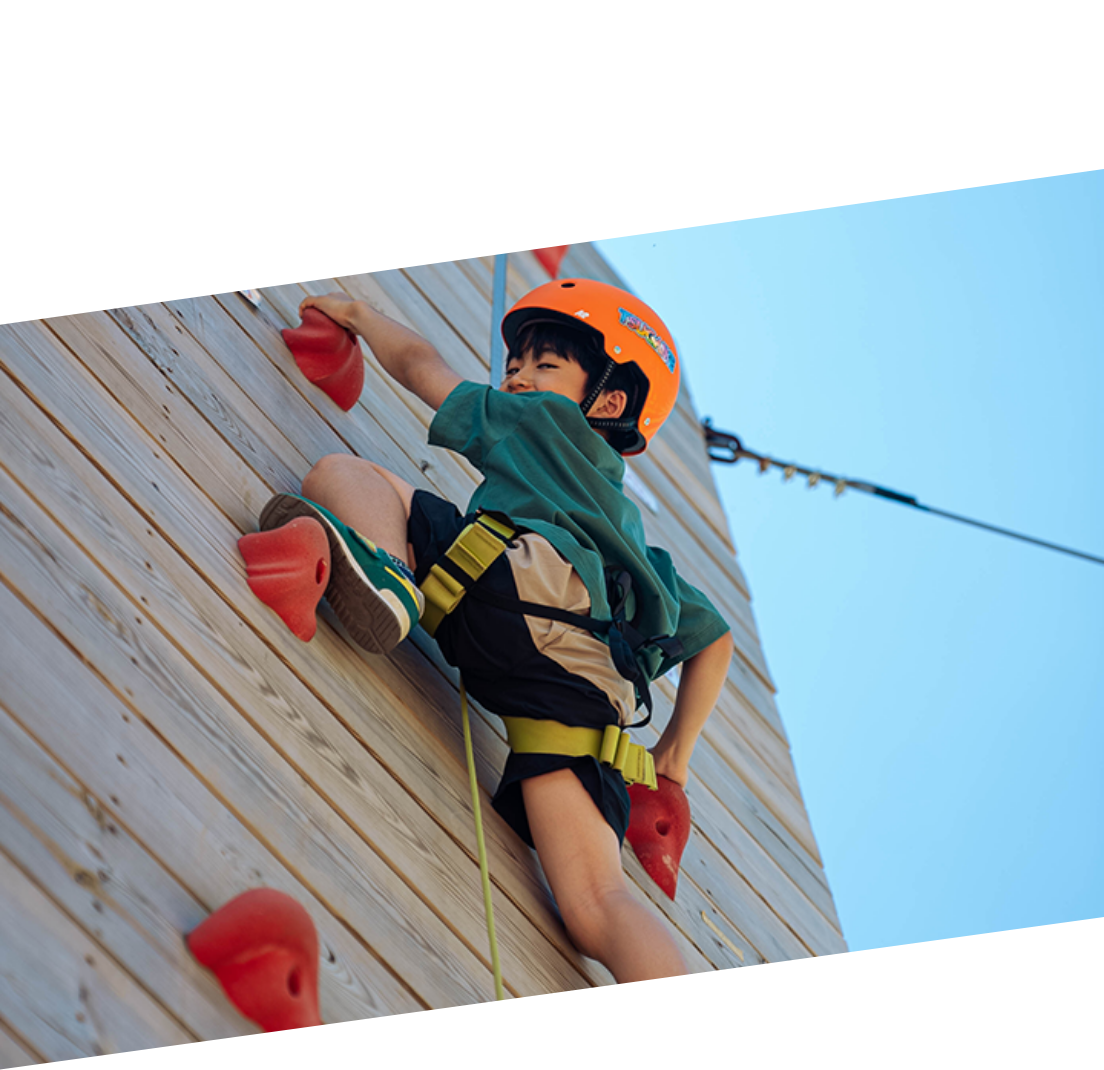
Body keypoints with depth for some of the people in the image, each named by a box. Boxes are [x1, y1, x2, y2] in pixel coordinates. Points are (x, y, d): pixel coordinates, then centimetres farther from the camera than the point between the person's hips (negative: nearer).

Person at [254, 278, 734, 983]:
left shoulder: (543, 421, 32)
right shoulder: (627, 527, 45)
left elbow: (420, 363, 39)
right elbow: (715, 640, 48)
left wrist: (359, 313, 58)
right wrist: (674, 758, 54)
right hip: (590, 691, 5)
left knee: (339, 472, 8)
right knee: (596, 906, -9)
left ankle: (385, 565, -27)